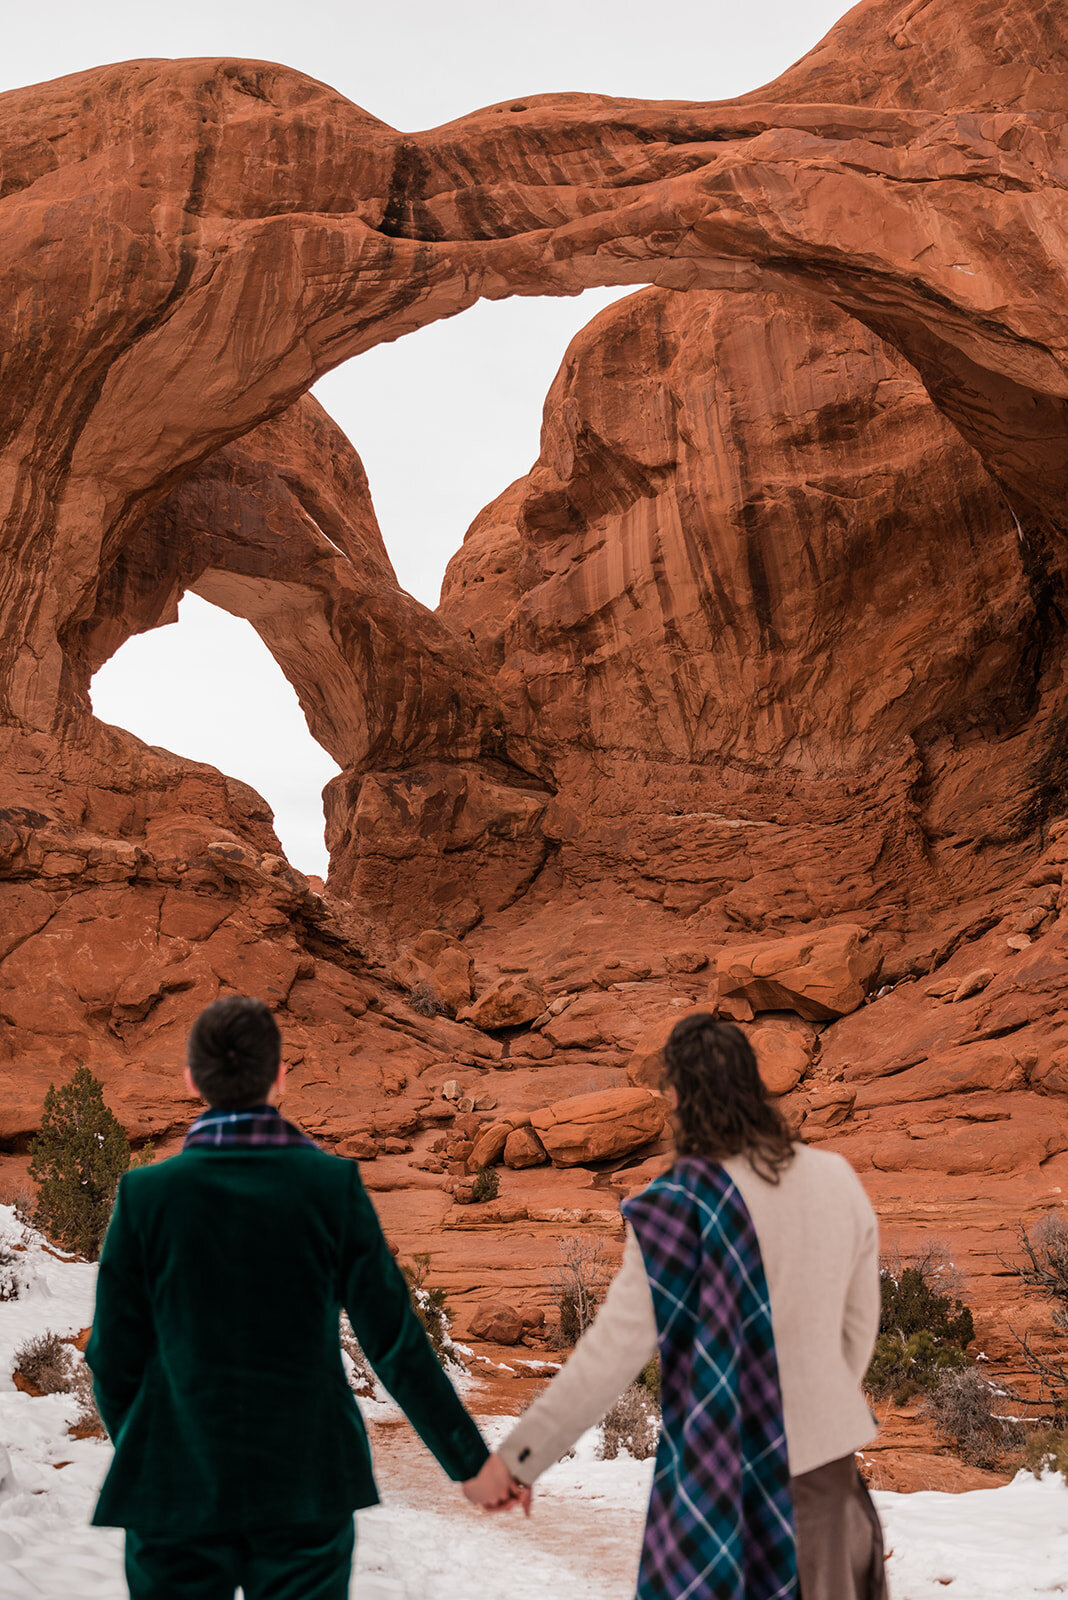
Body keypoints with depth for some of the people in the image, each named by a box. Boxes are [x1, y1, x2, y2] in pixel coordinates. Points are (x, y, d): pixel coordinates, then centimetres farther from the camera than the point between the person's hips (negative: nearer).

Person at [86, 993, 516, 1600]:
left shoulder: (145, 1193, -9)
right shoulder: (333, 1184, -10)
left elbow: (116, 1356, -3)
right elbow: (395, 1342, -7)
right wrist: (470, 1459, 3)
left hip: (180, 1487, 0)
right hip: (307, 1483, 0)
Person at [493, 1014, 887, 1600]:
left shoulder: (679, 1209, -19)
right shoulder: (836, 1179, -5)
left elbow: (613, 1351, -19)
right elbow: (859, 1322, 6)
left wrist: (519, 1456, -11)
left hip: (721, 1466, -4)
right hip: (826, 1455, 4)